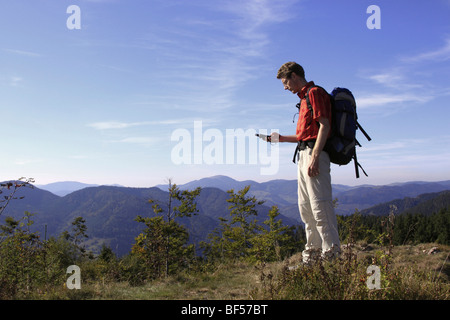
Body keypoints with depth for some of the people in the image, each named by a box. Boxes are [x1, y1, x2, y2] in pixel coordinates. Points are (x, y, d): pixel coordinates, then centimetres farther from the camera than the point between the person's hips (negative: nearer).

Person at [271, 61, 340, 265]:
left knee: (320, 204, -10)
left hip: (314, 154, -11)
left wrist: (314, 158, -24)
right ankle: (313, 252, 19)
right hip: (303, 155, 11)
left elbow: (324, 127, -16)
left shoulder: (315, 92, -6)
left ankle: (331, 253, -5)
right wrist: (282, 138, 22)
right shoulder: (305, 97, 24)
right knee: (305, 207, 12)